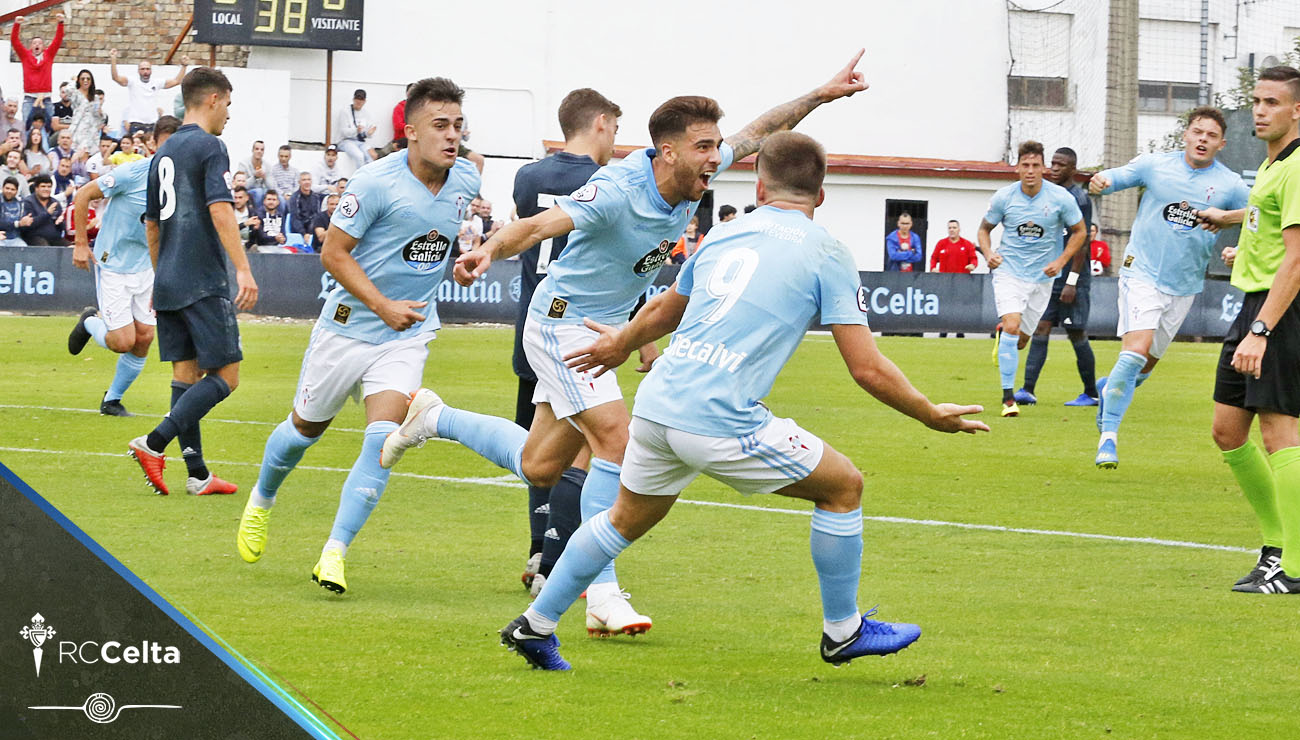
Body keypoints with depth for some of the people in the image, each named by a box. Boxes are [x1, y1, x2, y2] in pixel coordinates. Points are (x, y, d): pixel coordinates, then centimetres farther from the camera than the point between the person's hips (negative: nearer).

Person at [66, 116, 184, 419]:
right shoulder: (132, 174, -20)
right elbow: (83, 195, -10)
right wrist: (81, 243, -10)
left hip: (146, 266, 6)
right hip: (112, 266, -6)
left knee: (144, 338, 2)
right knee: (123, 342, -11)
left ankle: (112, 400, 22)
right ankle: (91, 323, 23)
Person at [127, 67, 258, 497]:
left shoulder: (163, 153, 17)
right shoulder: (209, 147, -8)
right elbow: (220, 210, -20)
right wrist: (242, 268, -23)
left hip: (168, 283, 8)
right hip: (203, 283, -8)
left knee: (186, 373, 8)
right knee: (225, 376, -5)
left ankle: (197, 474, 6)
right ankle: (154, 443, -18)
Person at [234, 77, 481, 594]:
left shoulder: (465, 179, -3)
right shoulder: (376, 183, -20)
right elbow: (334, 253, -17)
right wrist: (384, 306, -23)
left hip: (407, 337, 3)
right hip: (348, 327, -3)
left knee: (383, 437, -17)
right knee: (306, 429, 15)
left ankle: (334, 554, -13)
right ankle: (261, 500, 46)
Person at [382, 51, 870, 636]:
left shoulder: (692, 177, -6)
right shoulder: (619, 189, -29)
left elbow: (759, 131, 9)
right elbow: (540, 225, -40)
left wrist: (824, 94, 6)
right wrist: (487, 252, -58)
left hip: (602, 329, 9)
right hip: (562, 321, -9)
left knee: (539, 468, 14)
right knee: (617, 443, -20)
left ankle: (435, 420, 35)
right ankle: (602, 596, -16)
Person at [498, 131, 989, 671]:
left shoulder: (724, 235, 16)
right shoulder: (826, 253, 0)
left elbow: (662, 311, 34)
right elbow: (867, 369, -4)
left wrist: (622, 344, 54)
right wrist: (932, 416, 10)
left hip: (656, 404, 6)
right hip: (722, 423, -6)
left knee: (627, 519, 28)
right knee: (843, 485, 12)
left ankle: (535, 626, 32)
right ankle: (842, 630, 20)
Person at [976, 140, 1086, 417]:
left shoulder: (1061, 198, -9)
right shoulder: (1004, 197, -7)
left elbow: (1079, 231, 4)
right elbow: (984, 229, 8)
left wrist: (1060, 261, -8)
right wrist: (988, 254, -11)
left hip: (1042, 277, 2)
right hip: (1009, 272, -2)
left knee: (1021, 339, 8)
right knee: (1012, 326, -21)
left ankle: (1002, 333, 48)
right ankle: (1008, 397, -17)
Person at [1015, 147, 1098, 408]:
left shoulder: (1079, 198, -9)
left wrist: (1072, 281, -18)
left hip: (1073, 279, -7)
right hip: (1049, 277, 7)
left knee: (1077, 334, -2)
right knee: (1040, 329, -3)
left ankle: (1091, 393, 10)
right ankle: (1028, 389, -9)